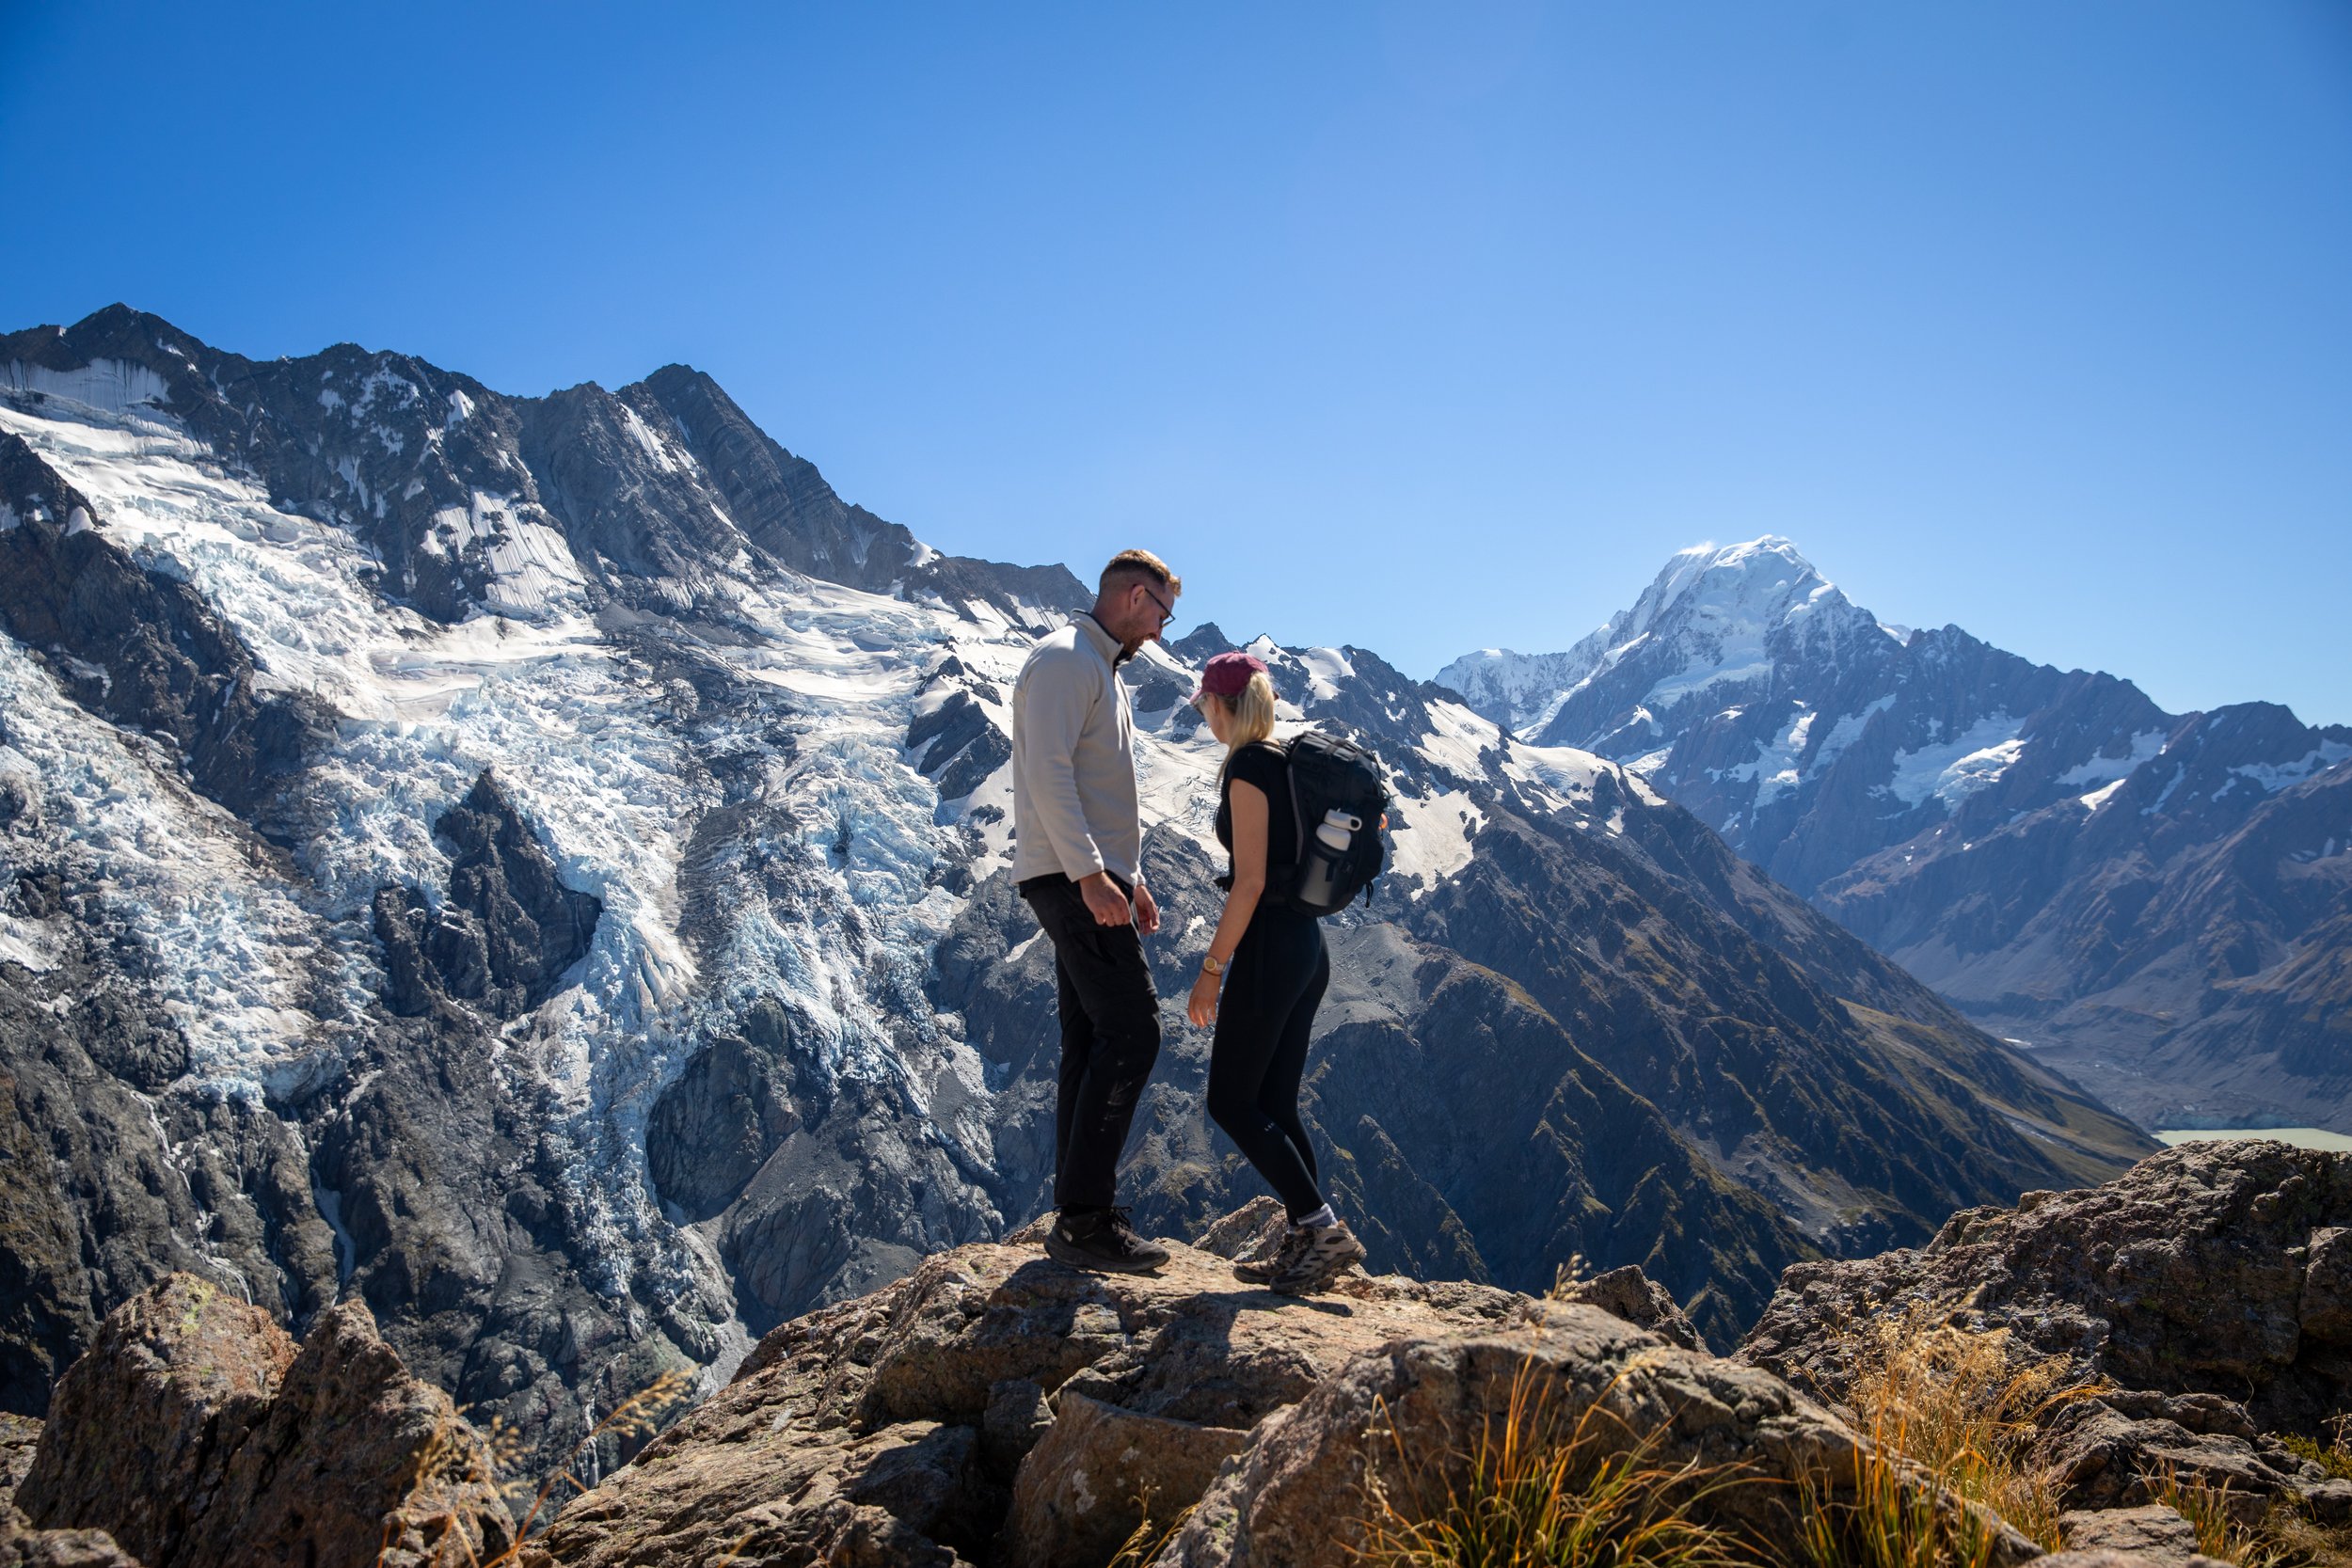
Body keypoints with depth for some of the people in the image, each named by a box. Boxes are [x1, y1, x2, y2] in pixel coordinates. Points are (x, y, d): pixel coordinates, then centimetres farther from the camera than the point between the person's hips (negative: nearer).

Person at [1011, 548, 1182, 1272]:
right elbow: (1048, 773, -20)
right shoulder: (1064, 659, -9)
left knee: (1093, 1043, 8)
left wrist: (1129, 876, 22)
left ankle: (1082, 1217, 13)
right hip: (1071, 878, -10)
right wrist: (1091, 875, -25)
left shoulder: (1100, 670, 23)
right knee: (1130, 1031, -13)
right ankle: (1084, 1216, -10)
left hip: (1091, 880, 10)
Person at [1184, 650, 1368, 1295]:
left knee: (1231, 1102, -1)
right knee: (1275, 1105, 12)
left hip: (1269, 947, -9)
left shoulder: (1248, 767, -13)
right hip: (1309, 947, 9)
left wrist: (1211, 968, -15)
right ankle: (1304, 1246, 13)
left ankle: (1322, 1225, -5)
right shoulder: (1290, 763, 13)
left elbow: (1250, 882, -19)